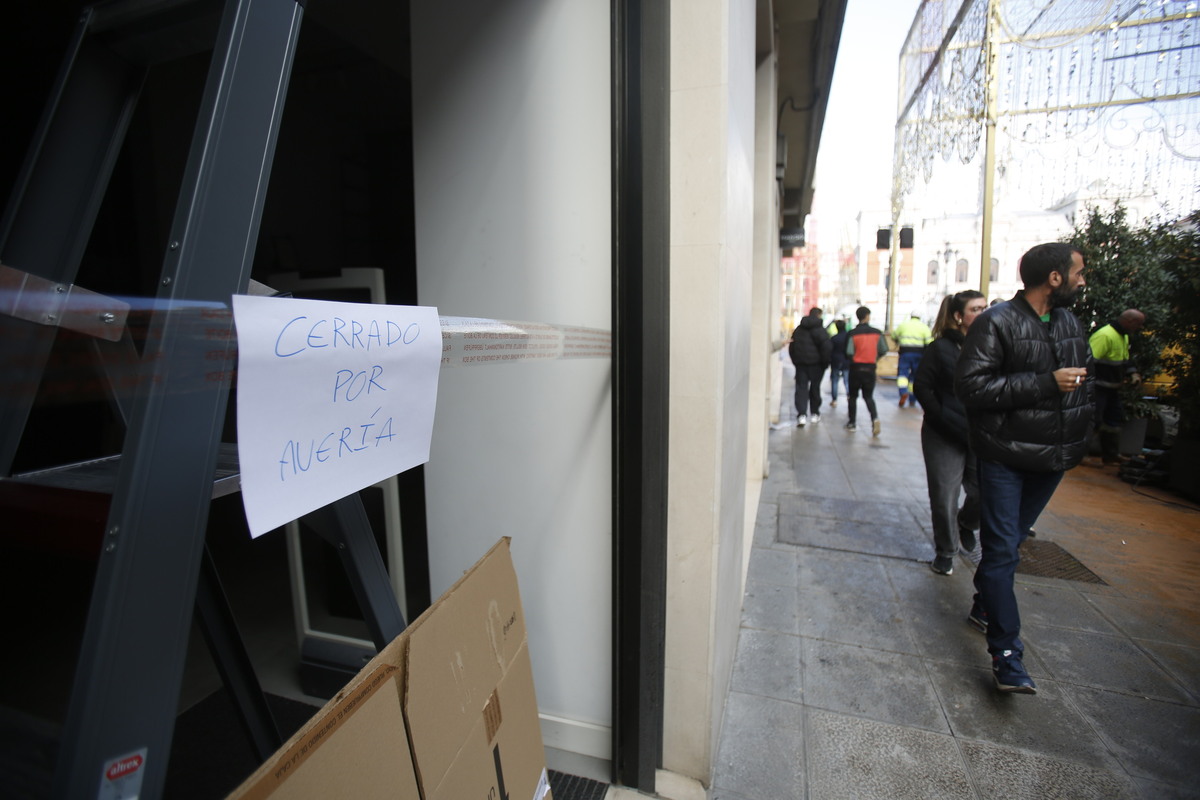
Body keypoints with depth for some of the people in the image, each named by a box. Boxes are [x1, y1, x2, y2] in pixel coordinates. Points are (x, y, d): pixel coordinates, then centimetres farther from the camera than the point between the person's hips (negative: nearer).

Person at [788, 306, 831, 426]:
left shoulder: (798, 329, 11)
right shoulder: (820, 329, -7)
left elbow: (791, 347, 15)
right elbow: (826, 347, -13)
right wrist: (825, 363, -2)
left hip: (800, 363, 3)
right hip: (815, 364, -3)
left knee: (801, 388, -1)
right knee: (815, 387, 11)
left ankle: (802, 414, -15)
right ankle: (815, 413, 21)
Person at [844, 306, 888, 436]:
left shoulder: (852, 334, -9)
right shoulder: (877, 333, -2)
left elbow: (848, 354, -13)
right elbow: (884, 351, 0)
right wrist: (875, 359, 18)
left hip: (856, 368, -2)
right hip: (870, 368, 2)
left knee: (853, 396, 13)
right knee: (868, 396, 12)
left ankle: (852, 423, 18)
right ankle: (875, 418, -11)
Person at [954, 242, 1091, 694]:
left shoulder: (1070, 323, 11)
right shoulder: (997, 323, -12)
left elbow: (1084, 378, 24)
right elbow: (970, 385, -22)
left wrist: (1077, 438, 15)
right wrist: (1046, 384, -22)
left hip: (1053, 458, 7)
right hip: (1005, 458, -7)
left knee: (1009, 542, 19)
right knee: (1002, 550, -6)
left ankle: (984, 607, 39)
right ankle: (1006, 655, -1)